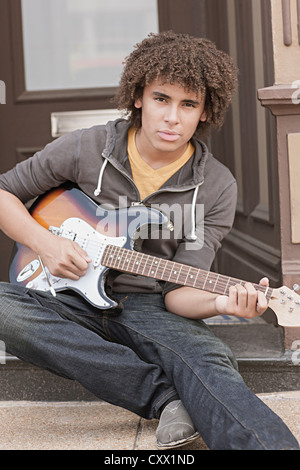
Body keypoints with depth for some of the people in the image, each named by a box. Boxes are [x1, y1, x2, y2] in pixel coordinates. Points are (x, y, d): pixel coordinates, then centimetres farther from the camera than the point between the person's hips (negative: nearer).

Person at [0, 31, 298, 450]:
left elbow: (178, 292, -7)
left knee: (210, 363, -35)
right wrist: (44, 242, -9)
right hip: (78, 304, 2)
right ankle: (165, 397, -31)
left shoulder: (216, 188, -3)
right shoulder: (85, 149, -3)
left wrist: (220, 301, -30)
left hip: (152, 310, -1)